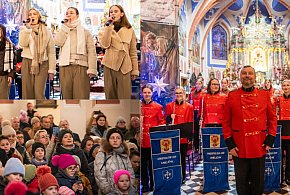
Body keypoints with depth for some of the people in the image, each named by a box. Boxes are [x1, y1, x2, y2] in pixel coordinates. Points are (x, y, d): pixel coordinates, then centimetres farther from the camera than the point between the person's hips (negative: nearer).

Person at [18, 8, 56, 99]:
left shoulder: (47, 32, 10)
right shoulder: (24, 29, 11)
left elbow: (51, 52, 6)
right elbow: (22, 44, -9)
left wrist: (51, 70, 0)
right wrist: (28, 28, -12)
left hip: (42, 64, -1)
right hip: (27, 63, 1)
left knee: (39, 93, -10)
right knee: (27, 93, 0)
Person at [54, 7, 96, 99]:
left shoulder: (85, 32, 12)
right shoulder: (63, 31, 19)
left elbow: (91, 51, 3)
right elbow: (58, 42, -3)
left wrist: (92, 69, -9)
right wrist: (65, 26, 3)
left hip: (81, 67, -2)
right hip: (65, 67, 2)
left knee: (81, 96, -9)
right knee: (67, 97, 3)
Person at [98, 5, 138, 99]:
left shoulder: (130, 30, 10)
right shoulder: (105, 30, 11)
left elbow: (133, 52, 9)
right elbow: (104, 45, -9)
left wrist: (135, 70, 5)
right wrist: (109, 27, -9)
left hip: (124, 66, -1)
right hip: (110, 65, 1)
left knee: (124, 97, -3)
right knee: (111, 96, 3)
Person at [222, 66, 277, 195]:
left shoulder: (264, 95, 5)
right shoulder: (232, 96, 0)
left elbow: (272, 119, 8)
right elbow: (226, 122, 1)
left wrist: (270, 140, 0)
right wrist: (230, 144, -5)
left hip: (259, 147, 2)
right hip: (239, 148, -1)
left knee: (258, 182, 13)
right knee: (242, 182, 10)